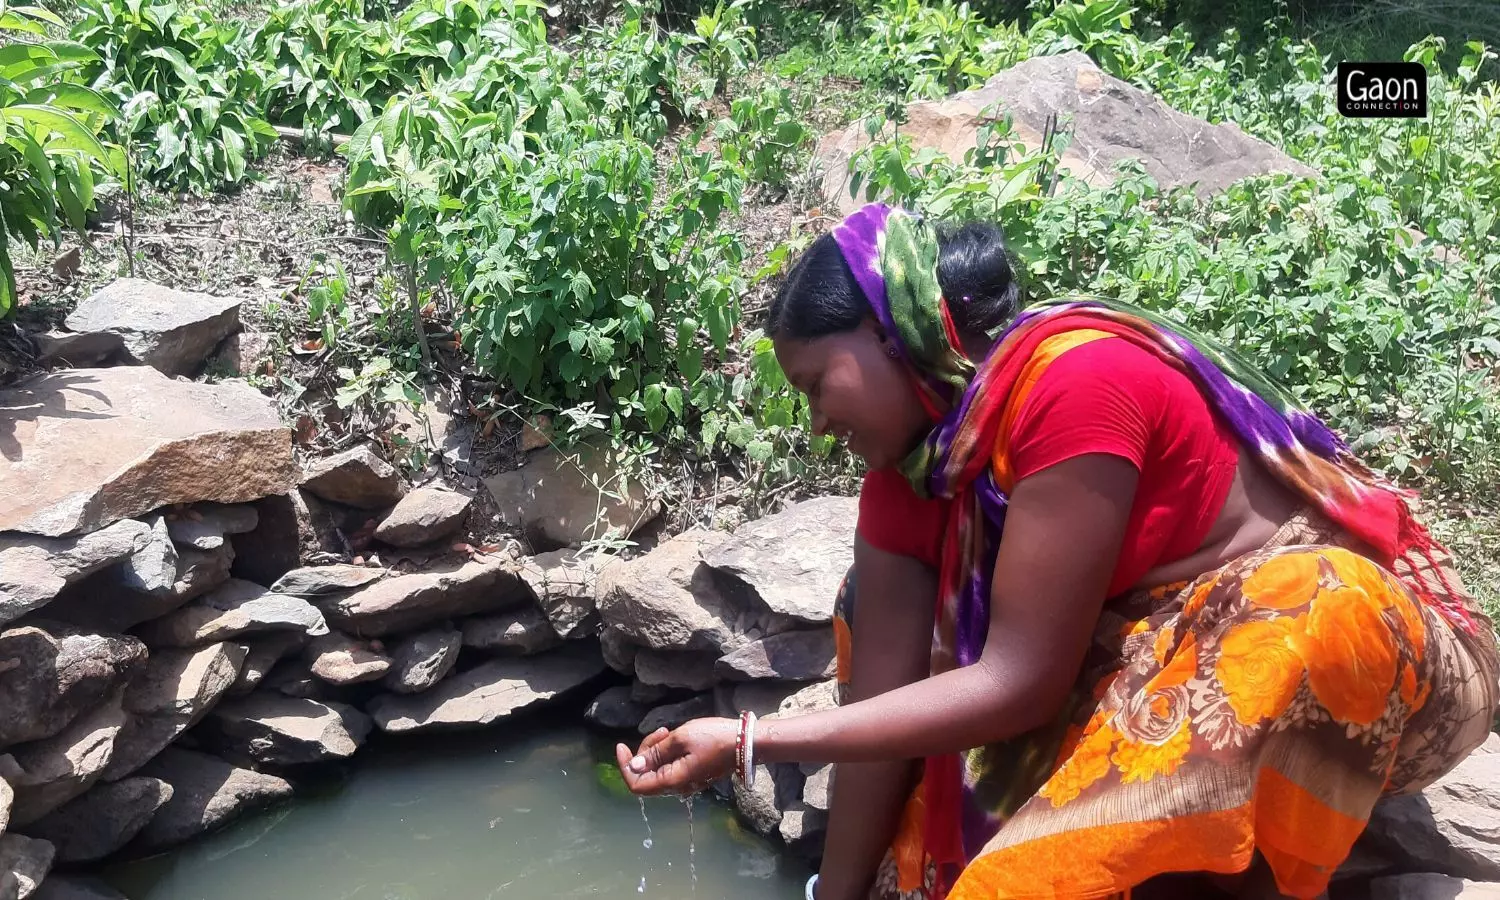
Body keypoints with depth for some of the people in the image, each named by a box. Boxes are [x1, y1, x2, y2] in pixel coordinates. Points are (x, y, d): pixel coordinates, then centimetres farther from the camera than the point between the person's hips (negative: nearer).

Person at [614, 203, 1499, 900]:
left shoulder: (1073, 381, -30)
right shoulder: (908, 450, -6)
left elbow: (1023, 682, -30)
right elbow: (881, 699, -7)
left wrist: (750, 744, -28)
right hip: (1156, 639, 7)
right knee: (887, 602, 1)